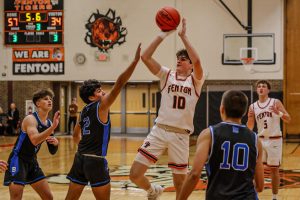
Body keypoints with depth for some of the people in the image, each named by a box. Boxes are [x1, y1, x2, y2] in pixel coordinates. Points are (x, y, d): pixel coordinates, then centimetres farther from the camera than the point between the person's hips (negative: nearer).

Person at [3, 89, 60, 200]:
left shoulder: (49, 123, 6)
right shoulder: (30, 119, -17)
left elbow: (52, 151, 11)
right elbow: (34, 140, -37)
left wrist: (55, 143, -11)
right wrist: (53, 127, -41)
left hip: (32, 162, 8)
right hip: (18, 160, -8)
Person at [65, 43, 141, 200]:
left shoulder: (84, 111, 14)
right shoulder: (100, 106, -8)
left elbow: (76, 135, 27)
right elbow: (119, 84, -15)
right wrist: (135, 60, -17)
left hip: (80, 158, 8)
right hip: (95, 161, -8)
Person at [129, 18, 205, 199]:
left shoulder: (196, 81, 3)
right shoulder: (167, 75, 8)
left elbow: (197, 61, -19)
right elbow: (145, 57, -2)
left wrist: (183, 36, -15)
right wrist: (163, 35, -6)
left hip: (181, 135, -1)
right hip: (159, 130, 2)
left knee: (180, 182, 8)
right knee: (135, 174, -6)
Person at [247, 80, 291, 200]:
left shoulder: (276, 102, -4)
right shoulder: (253, 106, 4)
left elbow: (288, 119, -8)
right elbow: (250, 128, 6)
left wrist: (278, 113, -26)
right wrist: (250, 118, -15)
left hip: (275, 140, -3)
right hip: (260, 140, 3)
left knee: (274, 169, 4)